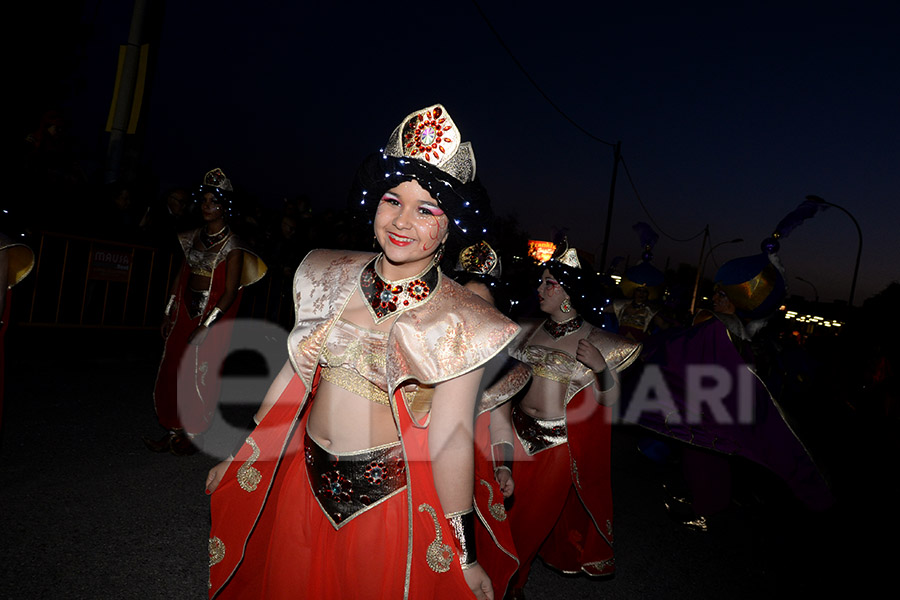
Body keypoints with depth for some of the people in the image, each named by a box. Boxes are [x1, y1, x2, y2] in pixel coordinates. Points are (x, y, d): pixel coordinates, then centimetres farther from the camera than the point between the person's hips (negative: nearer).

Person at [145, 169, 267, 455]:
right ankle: (175, 431, 23)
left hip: (213, 317, -6)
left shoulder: (232, 245, -12)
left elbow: (230, 292, -15)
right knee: (173, 370, 9)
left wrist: (205, 327, -18)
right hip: (186, 312, 6)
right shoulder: (196, 237, 8)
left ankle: (193, 434, 17)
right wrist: (169, 313, 11)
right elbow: (182, 274, 12)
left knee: (200, 373, 1)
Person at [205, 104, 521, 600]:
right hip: (305, 480, 5)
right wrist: (239, 454, 12)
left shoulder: (456, 321, -16)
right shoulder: (332, 276, -4)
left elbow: (450, 440, -13)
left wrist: (465, 556, -9)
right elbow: (296, 371, 6)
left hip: (389, 495, -4)